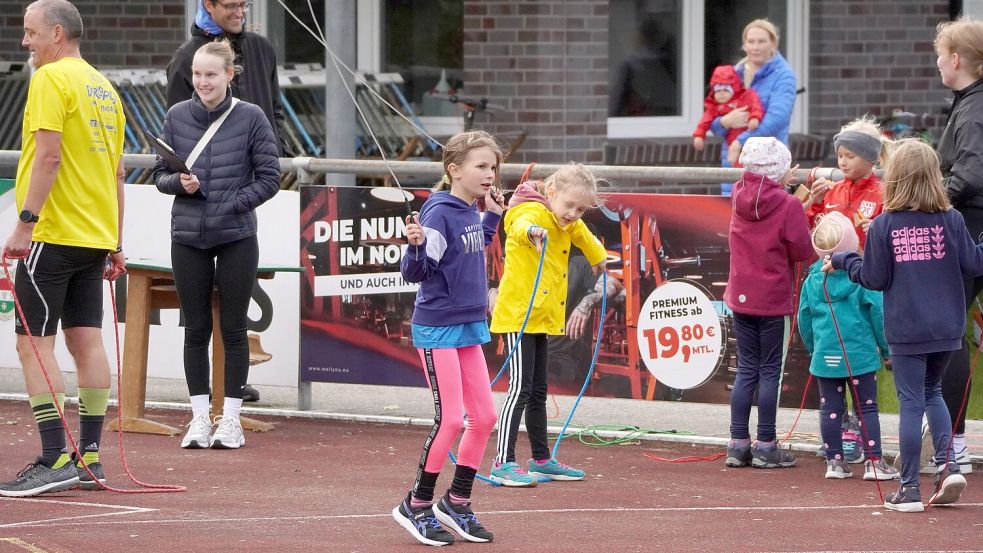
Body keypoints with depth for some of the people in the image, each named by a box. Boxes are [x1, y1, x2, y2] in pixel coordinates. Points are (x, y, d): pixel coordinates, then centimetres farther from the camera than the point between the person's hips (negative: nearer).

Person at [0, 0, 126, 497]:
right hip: (95, 236, 8)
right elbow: (117, 172, 18)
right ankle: (89, 457, 7)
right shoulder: (103, 88, 16)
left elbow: (49, 155, -19)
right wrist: (115, 243, 21)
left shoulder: (52, 79, -9)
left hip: (53, 234, -8)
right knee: (86, 340, 8)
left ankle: (55, 461, -14)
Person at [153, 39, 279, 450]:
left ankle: (231, 418, 9)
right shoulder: (177, 116, 3)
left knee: (233, 328, 3)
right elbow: (160, 174, 9)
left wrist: (232, 206, -12)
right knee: (196, 329, 6)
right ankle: (199, 417, 12)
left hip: (236, 238, -2)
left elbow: (269, 178, -2)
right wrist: (180, 183, -13)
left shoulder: (250, 118, -5)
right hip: (188, 238, 2)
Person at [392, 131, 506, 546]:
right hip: (437, 328, -9)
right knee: (451, 419, -8)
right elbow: (414, 272, -19)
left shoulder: (471, 213, 6)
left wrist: (492, 216, 20)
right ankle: (416, 506, 6)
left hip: (469, 326, 9)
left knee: (484, 416, 8)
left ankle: (457, 503, 19)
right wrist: (417, 245, -38)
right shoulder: (440, 213, -18)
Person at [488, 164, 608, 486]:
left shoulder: (568, 225, 13)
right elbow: (521, 225, -41)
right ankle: (503, 463, -15)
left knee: (538, 391, 15)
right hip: (518, 314, -9)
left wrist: (598, 258, 54)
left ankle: (541, 460, 24)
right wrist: (531, 231, -63)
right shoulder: (533, 212, -16)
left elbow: (584, 237, 37)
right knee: (521, 388, -13)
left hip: (541, 317, 9)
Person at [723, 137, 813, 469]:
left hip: (741, 296, 5)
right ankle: (765, 446, 5)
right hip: (774, 300, -5)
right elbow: (803, 251, -12)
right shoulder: (788, 205, -17)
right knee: (770, 371, 3)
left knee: (746, 370, 13)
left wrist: (782, 185, 10)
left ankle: (738, 443, 12)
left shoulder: (739, 196, -1)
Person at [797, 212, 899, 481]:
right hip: (860, 355, -3)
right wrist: (886, 348, 5)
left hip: (825, 356, 3)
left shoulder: (812, 281, 2)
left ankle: (834, 460, 10)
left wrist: (812, 348, 25)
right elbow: (878, 312, -7)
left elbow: (804, 319, 10)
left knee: (830, 409, 9)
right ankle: (874, 462, 2)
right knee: (867, 407, 4)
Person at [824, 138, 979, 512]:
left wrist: (842, 262, 9)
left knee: (911, 401, 3)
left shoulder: (883, 226, -10)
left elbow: (875, 279, -7)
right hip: (947, 327, 2)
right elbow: (973, 264, -3)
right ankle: (948, 463, 4)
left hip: (905, 330, -2)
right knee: (932, 391, 22)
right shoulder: (951, 220, -7)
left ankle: (910, 489, 4)